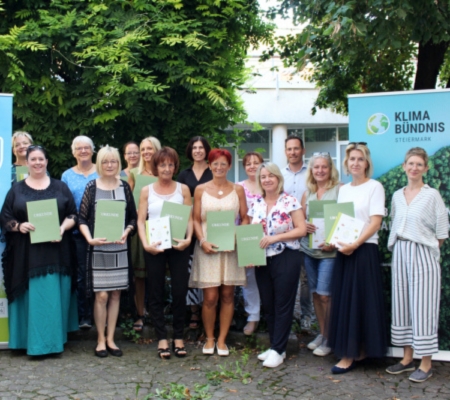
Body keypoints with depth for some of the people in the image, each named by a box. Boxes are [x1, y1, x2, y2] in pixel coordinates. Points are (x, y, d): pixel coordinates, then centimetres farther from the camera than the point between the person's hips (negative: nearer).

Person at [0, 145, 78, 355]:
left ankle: (53, 341, 12)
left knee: (54, 296, 2)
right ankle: (32, 342, 8)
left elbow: (73, 215, 6)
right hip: (26, 253, 0)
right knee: (30, 295, 0)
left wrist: (63, 228, -12)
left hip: (55, 253, 0)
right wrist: (19, 226, -15)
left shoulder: (60, 187, 9)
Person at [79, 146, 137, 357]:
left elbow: (133, 217, 9)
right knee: (101, 295, -4)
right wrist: (90, 239, -16)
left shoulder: (124, 187, 6)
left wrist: (126, 232, -10)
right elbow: (82, 219, -2)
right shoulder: (92, 187, 0)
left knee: (115, 294, 6)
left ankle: (110, 339, 17)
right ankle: (100, 340, 11)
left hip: (119, 248, 3)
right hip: (98, 248, -3)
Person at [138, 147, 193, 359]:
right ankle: (162, 338, 12)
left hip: (178, 246, 0)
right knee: (156, 293, 4)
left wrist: (188, 239, -13)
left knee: (179, 291, -1)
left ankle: (178, 337, 13)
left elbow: (190, 218, 3)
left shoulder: (183, 189, 7)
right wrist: (146, 244, -12)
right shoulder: (147, 191, 7)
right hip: (154, 248, 1)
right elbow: (141, 221, 2)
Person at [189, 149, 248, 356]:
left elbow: (245, 219, 6)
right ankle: (209, 338, 14)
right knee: (210, 297, -4)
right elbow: (196, 220, 3)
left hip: (231, 248, 1)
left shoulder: (237, 189, 6)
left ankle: (222, 340, 15)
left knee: (227, 295, 3)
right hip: (208, 247, -1)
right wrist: (202, 241, -11)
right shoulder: (200, 189, 5)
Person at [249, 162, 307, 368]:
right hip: (262, 260, 6)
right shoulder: (256, 204, 9)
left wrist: (276, 237, -18)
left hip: (286, 259, -5)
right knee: (268, 305, 10)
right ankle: (274, 346, 21)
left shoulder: (290, 201, -6)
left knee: (283, 305, 0)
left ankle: (278, 350, 6)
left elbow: (301, 229, -10)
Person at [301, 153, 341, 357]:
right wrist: (305, 226, -7)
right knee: (315, 293, 11)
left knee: (324, 294, -8)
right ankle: (321, 333, 24)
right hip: (309, 249, 5)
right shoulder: (307, 193, 11)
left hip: (329, 250, -5)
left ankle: (329, 339, 6)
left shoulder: (339, 190, -4)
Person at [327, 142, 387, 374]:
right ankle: (356, 351, 15)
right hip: (344, 251, 6)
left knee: (359, 300, -4)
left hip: (365, 250, -6)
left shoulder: (374, 187, -4)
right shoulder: (343, 190, 15)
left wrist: (355, 244, -19)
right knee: (343, 300, 6)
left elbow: (376, 221, -11)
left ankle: (350, 355, 2)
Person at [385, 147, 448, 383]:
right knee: (401, 305, 8)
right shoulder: (397, 196, 10)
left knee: (423, 308, -2)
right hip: (400, 255, 5)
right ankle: (407, 358, 20)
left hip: (423, 256, -5)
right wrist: (399, 248, 6)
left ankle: (426, 364, 7)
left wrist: (424, 249, -4)